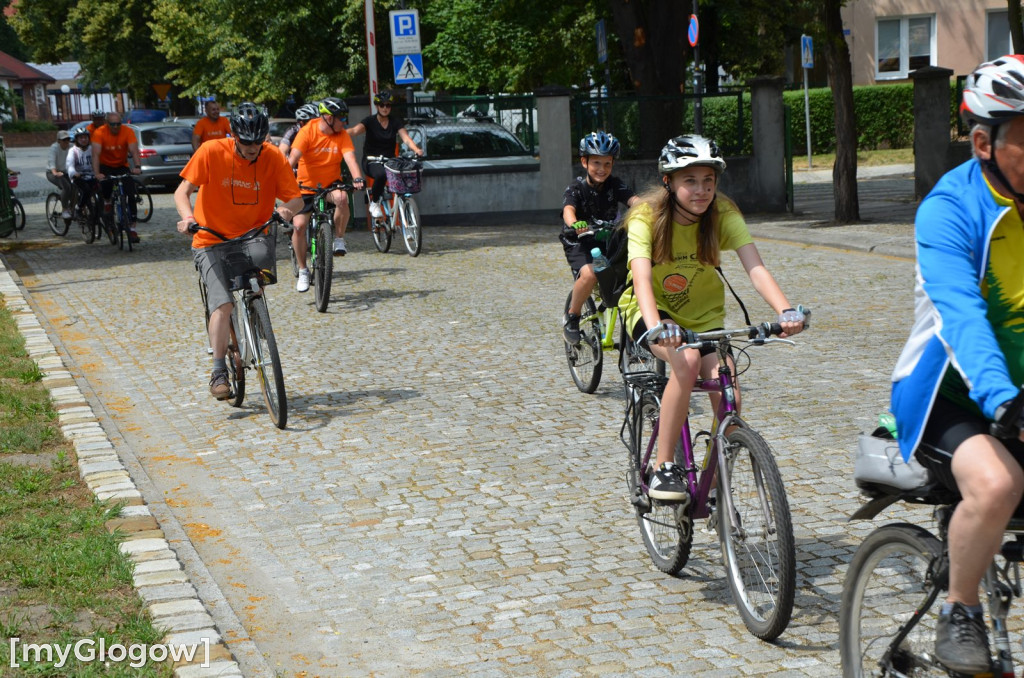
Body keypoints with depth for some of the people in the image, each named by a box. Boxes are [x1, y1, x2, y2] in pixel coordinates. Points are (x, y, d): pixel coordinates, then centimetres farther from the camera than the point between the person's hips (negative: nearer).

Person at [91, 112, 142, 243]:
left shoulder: (128, 132, -16)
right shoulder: (99, 133, -20)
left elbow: (134, 151, -25)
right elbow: (96, 154, -28)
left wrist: (137, 167, -43)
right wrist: (97, 173, -41)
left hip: (122, 166, 1)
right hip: (105, 166, -1)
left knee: (131, 195, -13)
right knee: (105, 183, -28)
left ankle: (132, 228, -8)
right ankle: (107, 202, 7)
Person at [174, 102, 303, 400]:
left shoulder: (274, 158, -7)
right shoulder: (211, 152, -12)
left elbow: (296, 197, -8)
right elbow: (183, 190, -12)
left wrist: (288, 208, -32)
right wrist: (187, 216, -32)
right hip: (212, 240, -3)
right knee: (222, 304, -19)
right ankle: (219, 372, -9)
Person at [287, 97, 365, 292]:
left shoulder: (342, 135, -4)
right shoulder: (307, 132, -12)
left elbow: (350, 158, -17)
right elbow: (293, 157, -23)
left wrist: (357, 178, -36)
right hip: (306, 187, -1)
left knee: (341, 197, -34)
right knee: (298, 225, -13)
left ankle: (339, 239, -13)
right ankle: (302, 271, 5)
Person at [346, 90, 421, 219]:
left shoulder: (395, 122, 6)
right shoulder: (370, 121, -2)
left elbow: (406, 138, -8)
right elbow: (355, 130, -21)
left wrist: (416, 150, -30)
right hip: (371, 161, -3)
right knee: (381, 174, -38)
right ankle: (374, 203, -13)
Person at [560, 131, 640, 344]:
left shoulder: (615, 185, -4)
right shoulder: (575, 189, -13)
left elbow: (634, 200, -21)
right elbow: (568, 210, -32)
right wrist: (574, 225, -56)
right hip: (580, 244, -4)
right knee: (589, 274, -33)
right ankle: (571, 318, -9)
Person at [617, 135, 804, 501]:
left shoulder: (723, 214, -15)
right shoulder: (647, 216, -22)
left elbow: (755, 268, -28)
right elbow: (641, 277, -37)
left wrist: (786, 310, -46)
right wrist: (656, 326, -56)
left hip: (704, 317, 3)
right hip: (654, 311, -3)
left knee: (728, 395, -20)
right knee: (686, 361, -34)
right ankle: (663, 469, -22)